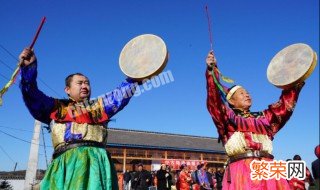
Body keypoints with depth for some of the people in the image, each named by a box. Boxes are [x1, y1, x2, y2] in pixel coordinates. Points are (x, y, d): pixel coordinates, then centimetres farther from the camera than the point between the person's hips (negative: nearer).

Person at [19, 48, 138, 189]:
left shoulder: (100, 105, 27)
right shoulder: (55, 108, 22)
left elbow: (121, 93, 21)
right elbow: (32, 96, 12)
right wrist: (28, 67, 0)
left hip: (96, 161, 2)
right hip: (66, 162, -1)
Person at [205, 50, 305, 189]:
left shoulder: (263, 117, 27)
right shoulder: (227, 116, 12)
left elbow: (284, 107, 26)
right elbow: (214, 99, -1)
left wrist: (294, 87, 16)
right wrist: (211, 70, -12)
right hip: (241, 172, -4)